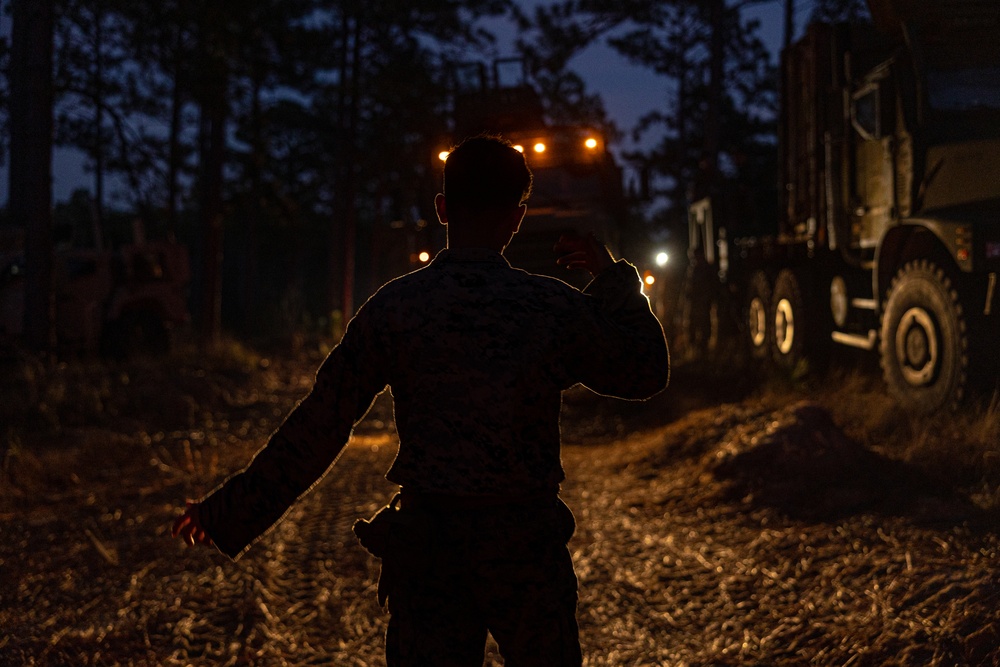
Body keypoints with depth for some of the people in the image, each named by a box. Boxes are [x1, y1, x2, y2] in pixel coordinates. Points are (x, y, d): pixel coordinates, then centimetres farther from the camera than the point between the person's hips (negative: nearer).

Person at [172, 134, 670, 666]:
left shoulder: (394, 307, -5)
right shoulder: (555, 308, -6)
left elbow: (318, 426, -3)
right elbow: (646, 373, 9)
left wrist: (229, 513, 6)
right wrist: (614, 278, 18)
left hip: (424, 545, 1)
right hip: (526, 543, -1)